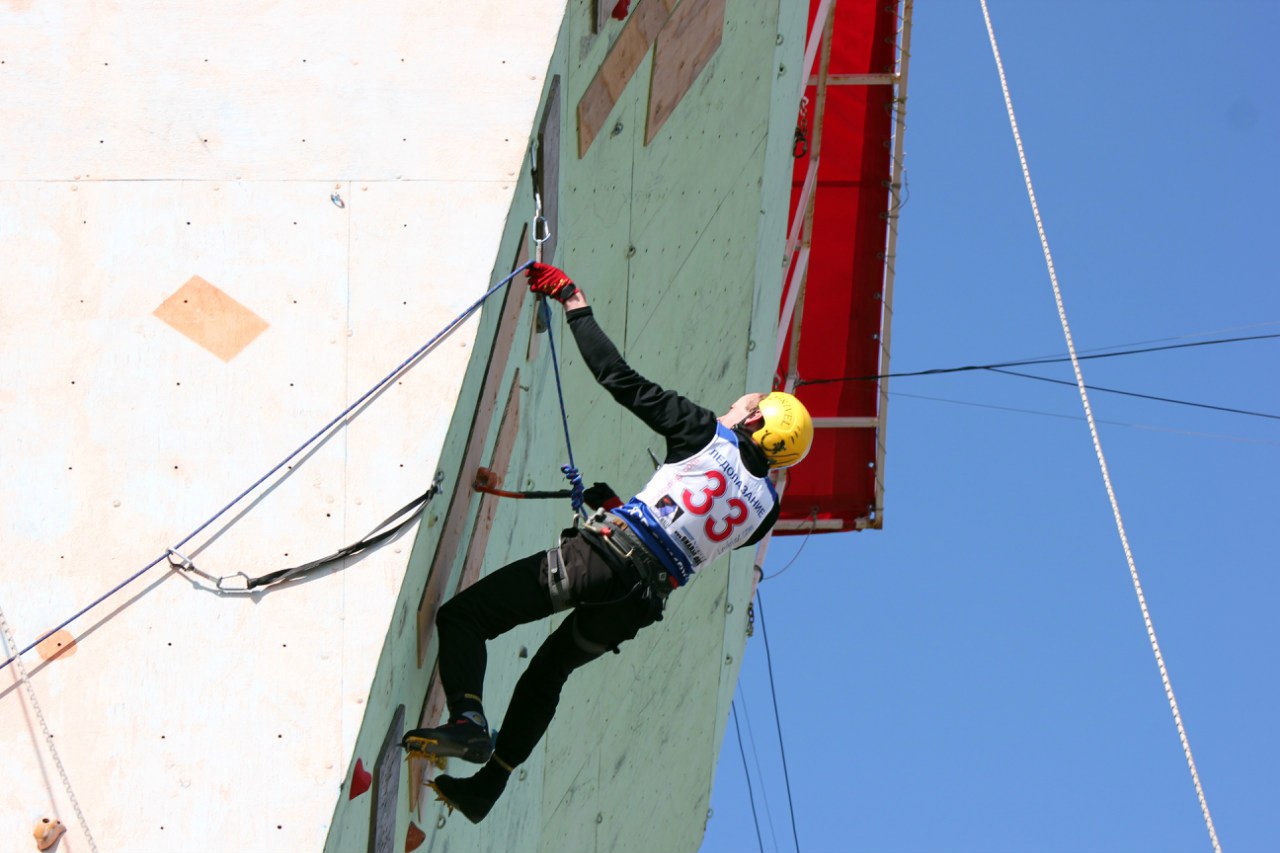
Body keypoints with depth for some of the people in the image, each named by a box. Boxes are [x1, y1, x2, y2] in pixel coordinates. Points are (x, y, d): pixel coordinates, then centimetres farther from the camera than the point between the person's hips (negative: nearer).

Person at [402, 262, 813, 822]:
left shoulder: (709, 435, -2)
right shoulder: (765, 506, 12)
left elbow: (622, 380, -4)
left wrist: (574, 303, 5)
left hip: (601, 559, -6)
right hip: (646, 600, 6)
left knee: (462, 617, 0)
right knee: (549, 670, 29)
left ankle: (468, 719, -24)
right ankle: (483, 791, 29)